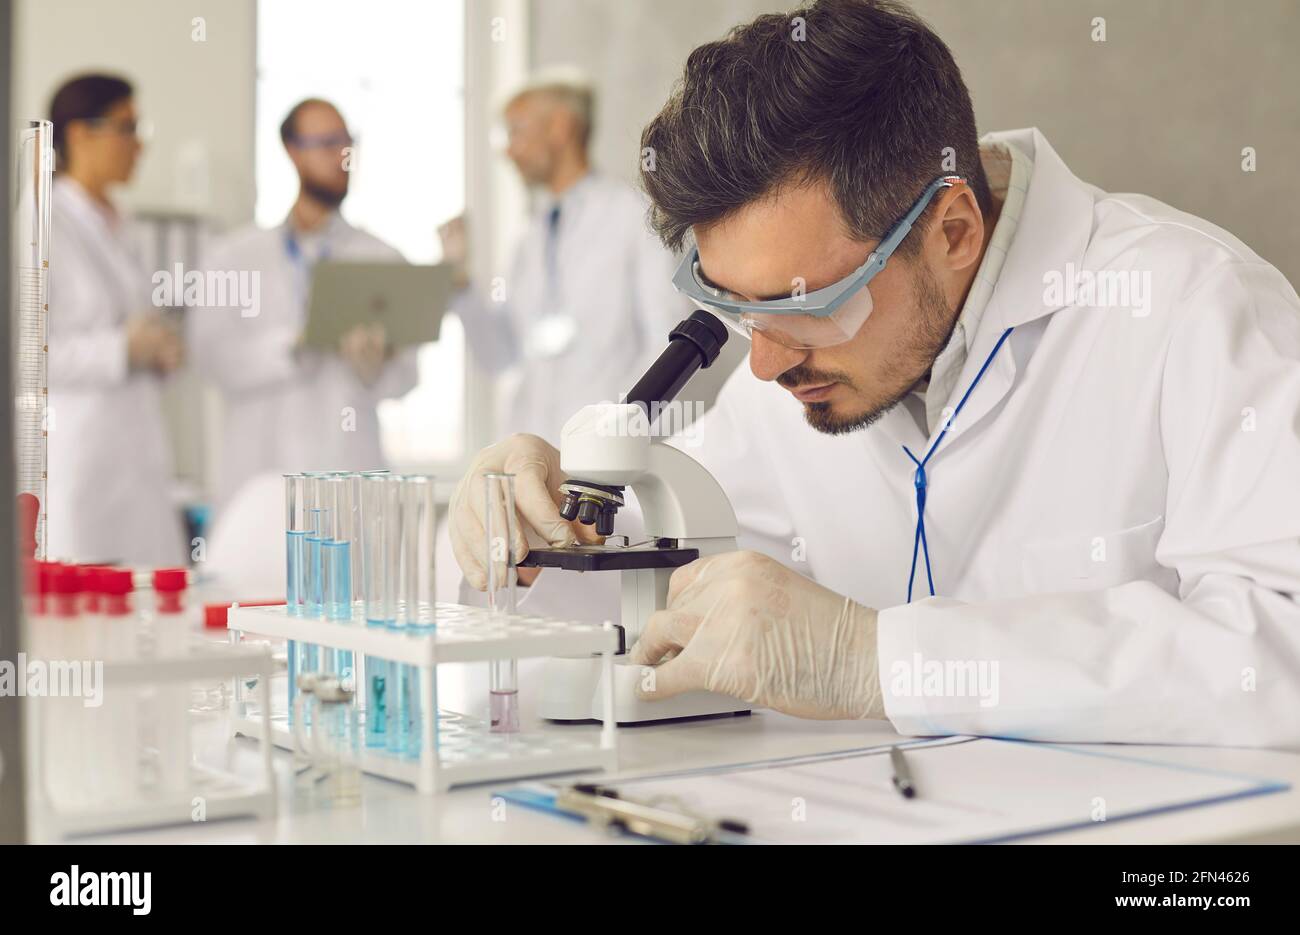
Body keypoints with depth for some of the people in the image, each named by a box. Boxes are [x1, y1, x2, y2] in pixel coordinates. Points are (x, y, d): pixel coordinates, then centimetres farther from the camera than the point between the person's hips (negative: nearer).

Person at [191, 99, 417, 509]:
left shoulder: (382, 258, 10)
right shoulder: (234, 256, 9)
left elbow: (404, 375, 5)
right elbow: (212, 353, -4)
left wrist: (376, 365, -17)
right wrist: (294, 346, -18)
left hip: (349, 473, 1)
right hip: (259, 470, 0)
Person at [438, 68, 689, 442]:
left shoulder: (632, 216, -1)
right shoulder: (534, 237, 16)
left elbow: (670, 341, -5)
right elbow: (502, 357, 13)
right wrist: (457, 280, 3)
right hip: (528, 446, 5)